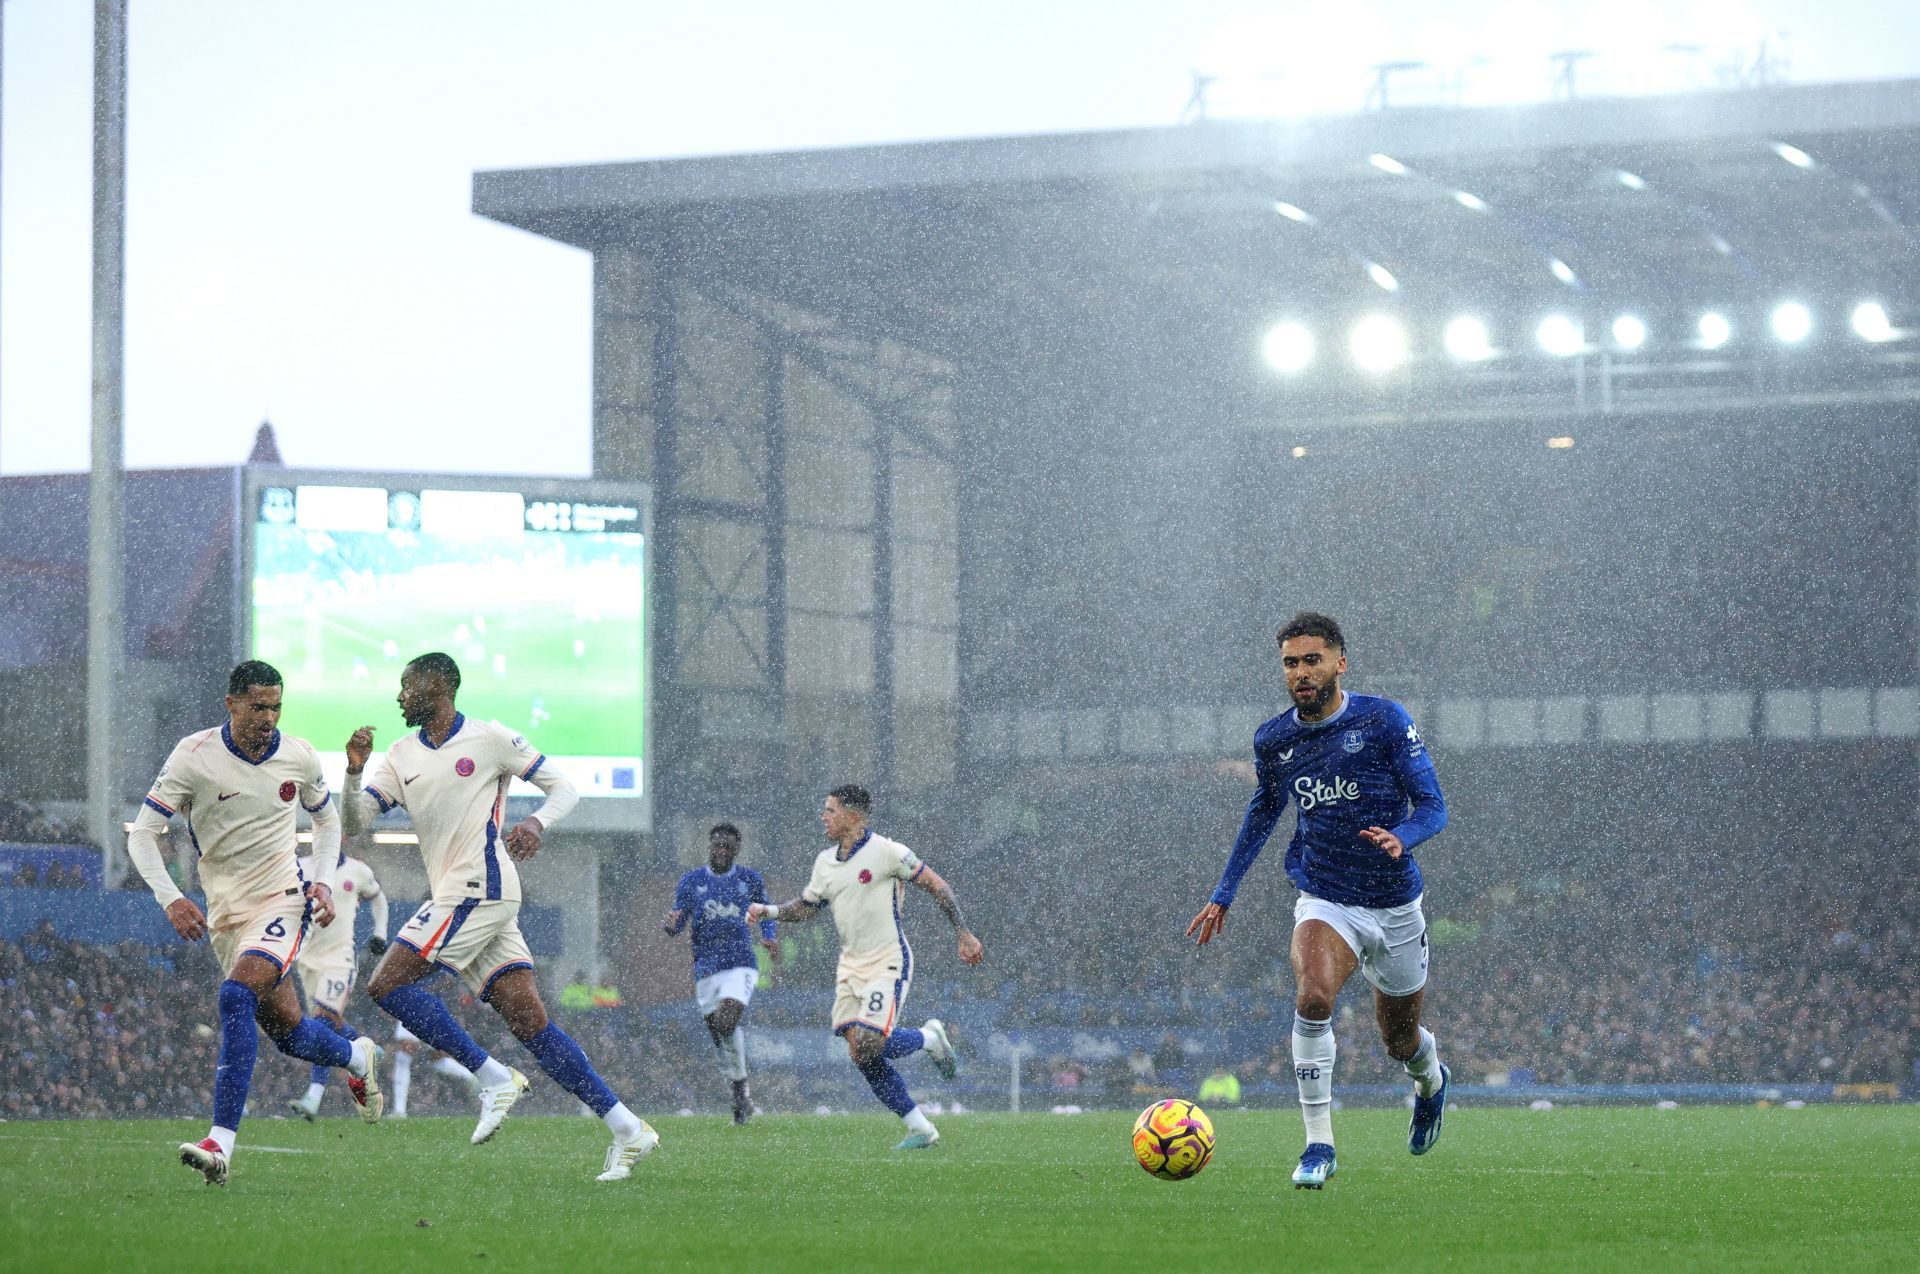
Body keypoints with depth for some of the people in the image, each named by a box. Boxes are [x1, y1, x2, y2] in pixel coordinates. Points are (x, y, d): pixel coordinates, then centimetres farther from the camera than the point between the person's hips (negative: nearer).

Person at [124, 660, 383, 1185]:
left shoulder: (299, 758, -3)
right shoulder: (194, 757, -11)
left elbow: (326, 819, 18)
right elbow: (142, 834, -10)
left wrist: (323, 882, 2)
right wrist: (171, 899, -23)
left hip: (283, 900, -2)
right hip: (227, 910, 2)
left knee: (237, 995, -26)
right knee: (287, 1031, 7)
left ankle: (220, 1141, -29)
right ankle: (358, 1058, 43)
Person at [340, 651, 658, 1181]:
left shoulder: (490, 739, -1)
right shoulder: (401, 756, 17)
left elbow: (564, 787, 2)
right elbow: (353, 821, 11)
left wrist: (536, 822, -17)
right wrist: (355, 769, -6)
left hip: (479, 887, -7)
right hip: (457, 898, 7)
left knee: (387, 983, -13)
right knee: (529, 1021, -1)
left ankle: (492, 1077, -10)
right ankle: (626, 1127, -3)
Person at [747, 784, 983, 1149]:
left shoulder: (885, 851, -11)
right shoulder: (825, 862, 10)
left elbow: (936, 886, -7)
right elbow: (806, 907, 22)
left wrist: (964, 935, -8)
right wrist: (768, 911, 4)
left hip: (888, 962, -7)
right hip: (850, 965, 7)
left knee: (867, 1044, -21)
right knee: (861, 1054, -4)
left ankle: (930, 1037, 9)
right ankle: (920, 1127, 5)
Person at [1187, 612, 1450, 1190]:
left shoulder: (1384, 721, -11)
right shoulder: (1272, 741, 0)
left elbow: (1434, 806, -10)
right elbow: (1263, 809, 19)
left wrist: (1400, 838, -33)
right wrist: (1223, 894, 18)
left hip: (1396, 905, -1)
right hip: (1326, 901, 1)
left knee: (1400, 1041, 15)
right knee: (1312, 997, -30)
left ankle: (1431, 1079, 55)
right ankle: (1319, 1146, -24)